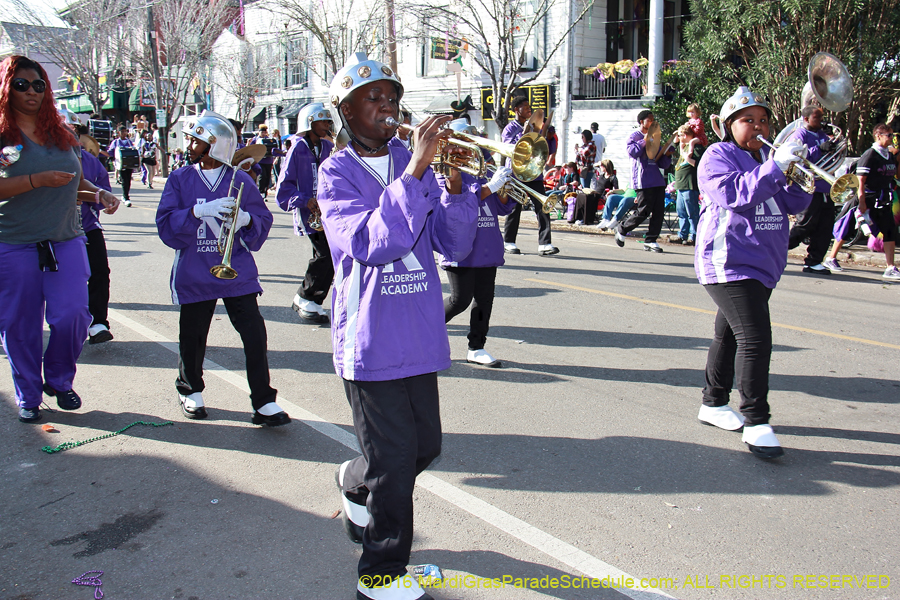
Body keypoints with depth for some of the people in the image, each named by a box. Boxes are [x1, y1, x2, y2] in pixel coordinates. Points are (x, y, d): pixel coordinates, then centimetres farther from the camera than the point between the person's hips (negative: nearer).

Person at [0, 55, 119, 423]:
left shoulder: (62, 134, 13)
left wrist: (99, 194, 5)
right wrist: (37, 180, -20)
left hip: (65, 242, 3)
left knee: (72, 316, -7)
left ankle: (59, 380, 19)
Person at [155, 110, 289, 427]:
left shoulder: (240, 180, 4)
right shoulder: (180, 180, 4)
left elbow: (263, 219, 5)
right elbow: (166, 225, -6)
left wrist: (246, 219, -17)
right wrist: (199, 211, -21)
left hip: (237, 271, 0)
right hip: (194, 273, 1)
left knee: (254, 333, -8)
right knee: (192, 336, 9)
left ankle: (264, 402, 1)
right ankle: (190, 391, 34)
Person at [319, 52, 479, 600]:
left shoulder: (415, 163, 8)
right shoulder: (337, 174, -5)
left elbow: (454, 247, 1)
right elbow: (370, 244, -24)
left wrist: (454, 183, -15)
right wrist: (414, 170, -29)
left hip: (420, 337, 5)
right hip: (371, 341, -5)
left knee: (425, 447, 17)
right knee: (394, 460, 0)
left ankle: (356, 483, 47)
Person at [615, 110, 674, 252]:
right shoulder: (635, 136, 5)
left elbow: (663, 164, 22)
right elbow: (632, 152, -17)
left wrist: (667, 155, 4)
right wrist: (645, 140, -15)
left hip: (657, 180, 7)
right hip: (643, 180, -7)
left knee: (659, 211, -1)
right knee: (643, 211, -9)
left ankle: (650, 240, 4)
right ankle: (622, 230, 11)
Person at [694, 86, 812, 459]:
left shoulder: (767, 157, 16)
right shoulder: (718, 156, -6)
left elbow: (795, 204, 9)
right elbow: (734, 194, -24)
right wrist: (775, 167, -26)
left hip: (764, 263, 8)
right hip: (729, 261, -8)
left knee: (730, 335, 16)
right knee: (755, 338, -17)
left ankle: (713, 404, 28)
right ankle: (755, 423, -12)